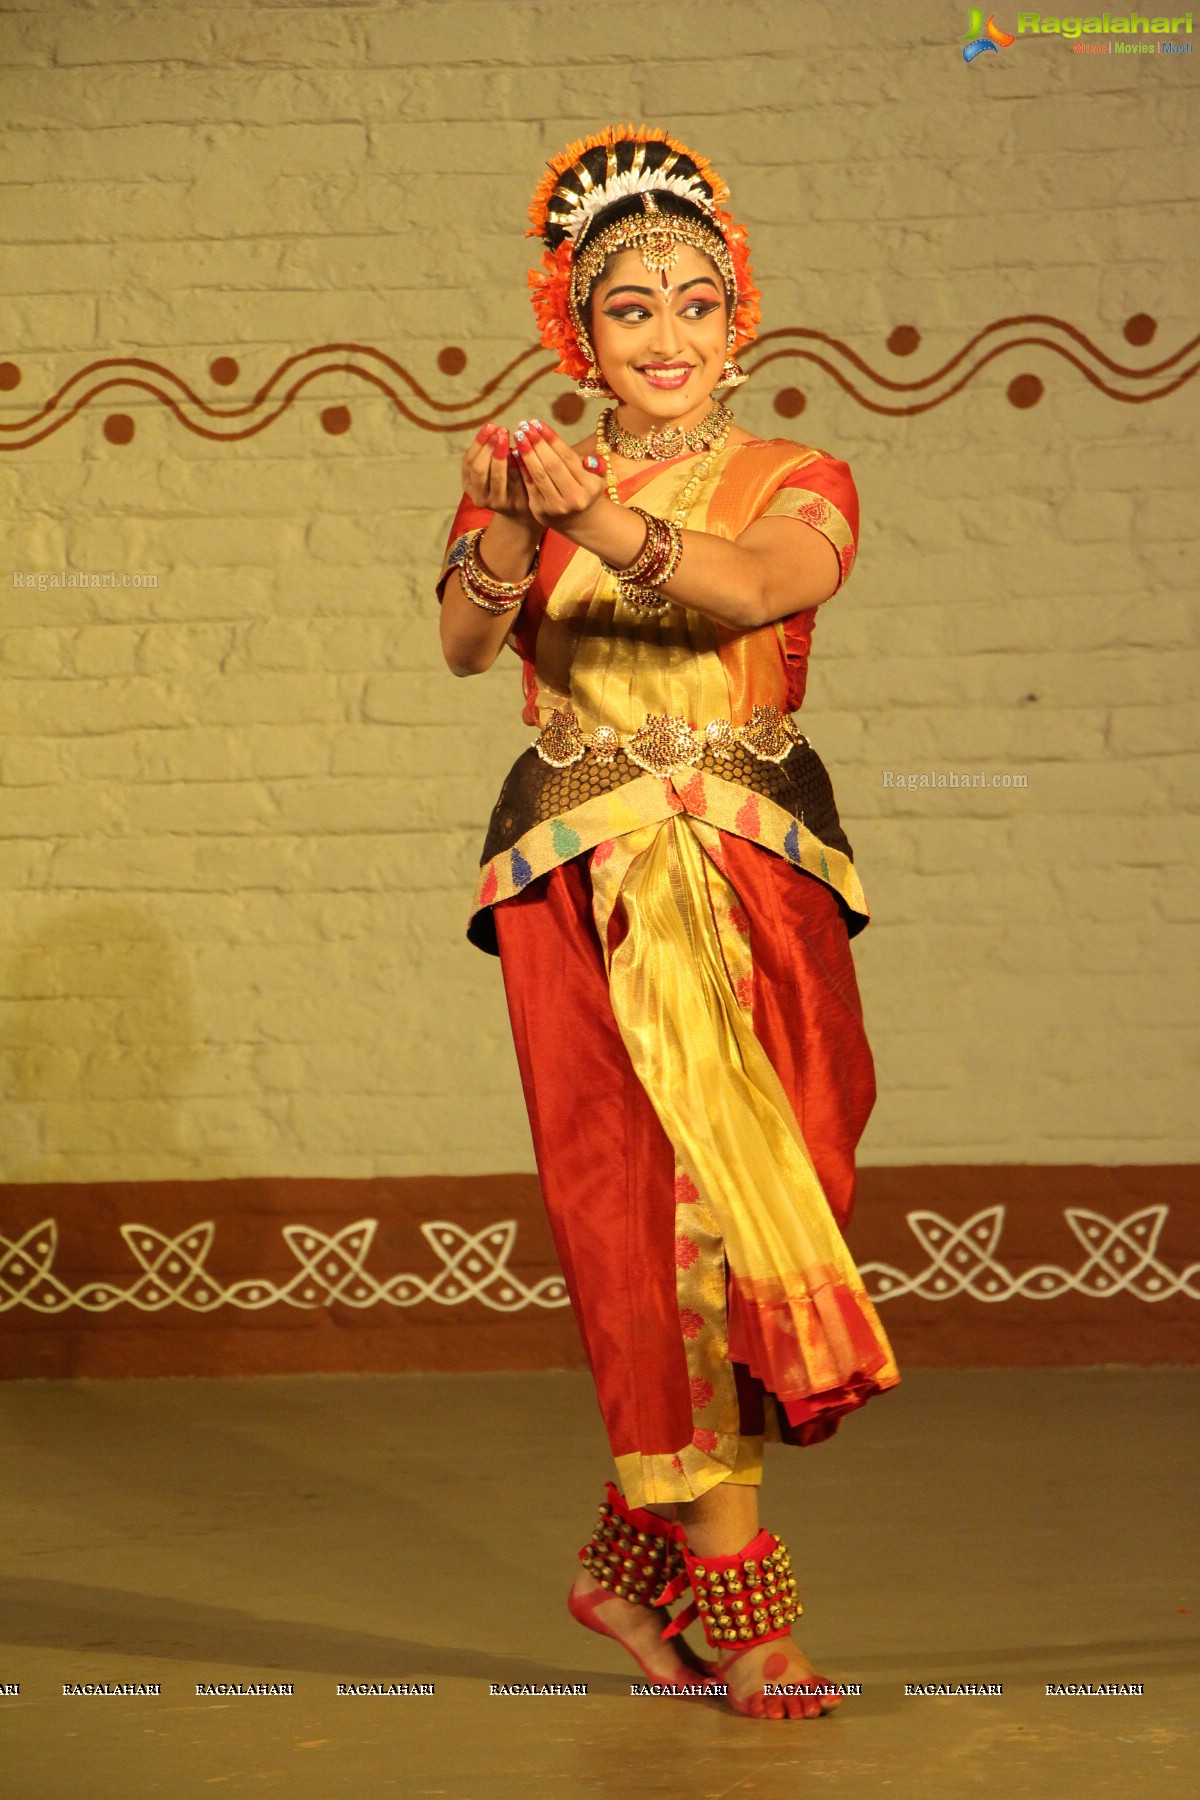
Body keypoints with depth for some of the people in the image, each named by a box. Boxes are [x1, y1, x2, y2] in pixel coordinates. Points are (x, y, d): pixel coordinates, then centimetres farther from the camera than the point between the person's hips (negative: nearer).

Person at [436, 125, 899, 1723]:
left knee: (749, 1211, -4)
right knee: (671, 1208, -10)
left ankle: (633, 1561, 14)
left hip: (761, 877, 1)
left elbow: (761, 584, -14)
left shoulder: (798, 482, 10)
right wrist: (501, 542, -27)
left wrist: (617, 531, -32)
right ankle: (744, 1605, -7)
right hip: (591, 887, -1)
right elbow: (466, 641, -7)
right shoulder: (536, 488, 12)